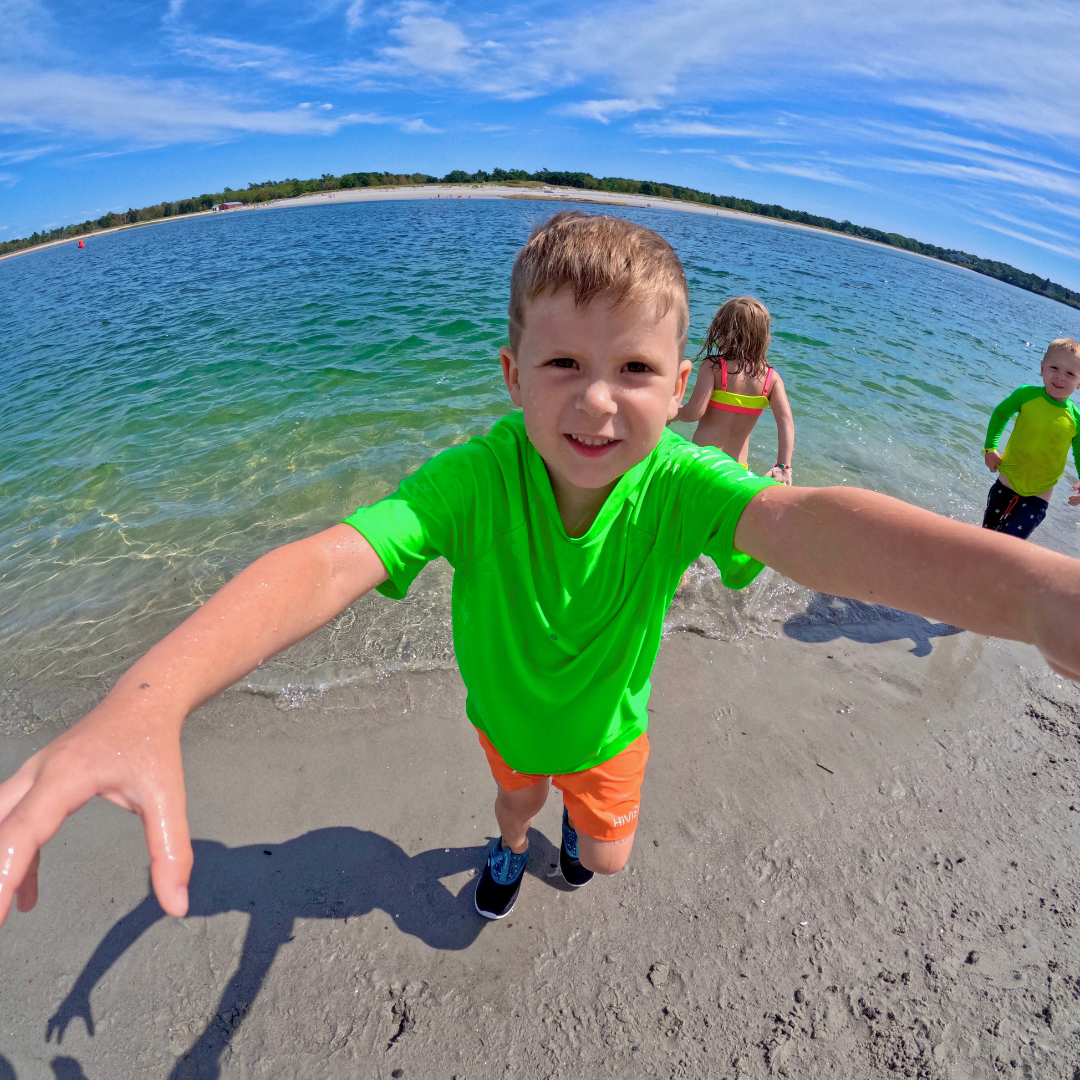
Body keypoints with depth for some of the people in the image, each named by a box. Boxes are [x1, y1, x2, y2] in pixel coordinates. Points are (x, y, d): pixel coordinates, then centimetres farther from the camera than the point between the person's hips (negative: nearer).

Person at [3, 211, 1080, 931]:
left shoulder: (676, 483, -33)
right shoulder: (472, 478, -35)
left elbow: (799, 520, -51)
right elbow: (327, 562, -48)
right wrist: (151, 694, -64)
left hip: (608, 726, 1)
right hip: (503, 710, 0)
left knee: (608, 856, 27)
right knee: (516, 785, 33)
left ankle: (579, 824, 65)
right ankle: (513, 843, 71)